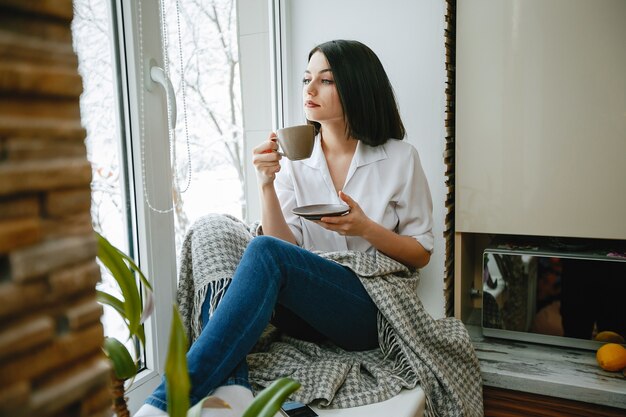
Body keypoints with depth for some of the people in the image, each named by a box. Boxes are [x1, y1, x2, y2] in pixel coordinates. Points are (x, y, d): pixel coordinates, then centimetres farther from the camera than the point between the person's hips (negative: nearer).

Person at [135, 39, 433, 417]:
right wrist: (267, 185, -14)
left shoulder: (399, 158, 1)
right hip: (308, 309, 4)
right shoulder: (295, 158, 8)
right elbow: (287, 245, 0)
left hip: (373, 313, -3)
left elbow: (422, 254, 4)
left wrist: (366, 229, -14)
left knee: (264, 252, -31)